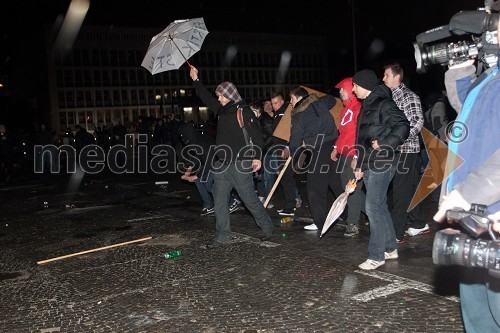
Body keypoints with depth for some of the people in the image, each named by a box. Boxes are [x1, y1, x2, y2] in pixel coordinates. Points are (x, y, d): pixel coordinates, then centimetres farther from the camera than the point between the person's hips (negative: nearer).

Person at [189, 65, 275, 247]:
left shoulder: (244, 111, -8)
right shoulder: (222, 110, 13)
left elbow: (256, 134, -11)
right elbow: (206, 98, 27)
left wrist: (257, 156, -16)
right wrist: (196, 80, 26)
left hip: (240, 164, -7)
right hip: (222, 164, 7)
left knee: (249, 198, 2)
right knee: (219, 201, 5)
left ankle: (267, 227, 21)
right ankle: (222, 237, 14)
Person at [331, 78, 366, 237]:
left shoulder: (359, 108, -13)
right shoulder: (346, 109, 16)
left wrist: (357, 156, -21)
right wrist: (336, 148, 22)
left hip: (354, 156, -9)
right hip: (343, 155, 9)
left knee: (352, 189, -3)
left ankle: (353, 223, 9)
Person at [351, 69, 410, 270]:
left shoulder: (383, 104, -11)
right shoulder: (367, 106, 18)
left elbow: (403, 126, -18)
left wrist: (384, 144, -25)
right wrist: (359, 164, 20)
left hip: (382, 164, -10)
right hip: (369, 165, 10)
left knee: (373, 208, -8)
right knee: (379, 207, 14)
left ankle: (376, 256, 1)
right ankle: (390, 248, 26)